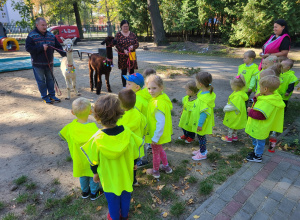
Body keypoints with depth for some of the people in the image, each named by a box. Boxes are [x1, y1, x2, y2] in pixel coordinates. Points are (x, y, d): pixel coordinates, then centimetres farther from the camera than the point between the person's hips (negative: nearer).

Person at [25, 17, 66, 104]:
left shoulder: (51, 35, 6)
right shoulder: (32, 36, -8)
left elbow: (57, 46, 9)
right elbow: (28, 48, -15)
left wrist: (63, 53, -8)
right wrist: (41, 47, -22)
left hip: (49, 63, 5)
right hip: (38, 64, -5)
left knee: (50, 79, 13)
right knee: (41, 81, 3)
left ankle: (52, 95, 24)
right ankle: (44, 97, 13)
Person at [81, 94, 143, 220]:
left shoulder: (97, 139, -27)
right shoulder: (127, 133, -23)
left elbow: (94, 161, -12)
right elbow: (135, 153, -8)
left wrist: (95, 173, 7)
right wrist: (134, 164, 12)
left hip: (109, 178, -2)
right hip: (126, 175, 2)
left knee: (113, 200, 24)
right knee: (125, 196, 27)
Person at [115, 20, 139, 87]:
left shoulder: (132, 34, 8)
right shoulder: (118, 35, 2)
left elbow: (137, 44, 6)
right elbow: (117, 45, -4)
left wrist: (133, 46, -16)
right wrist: (124, 50, -18)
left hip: (132, 55, 2)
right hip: (122, 56, -2)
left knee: (132, 70, 2)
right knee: (123, 71, 3)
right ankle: (124, 86, 13)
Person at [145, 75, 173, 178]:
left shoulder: (158, 104, -32)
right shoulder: (163, 97, -3)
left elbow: (160, 122, -31)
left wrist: (155, 137, -21)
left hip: (157, 134, -9)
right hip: (162, 133, 9)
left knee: (156, 152, 15)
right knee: (160, 150, 29)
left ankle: (155, 171, 38)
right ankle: (166, 166, 48)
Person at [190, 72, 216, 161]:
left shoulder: (205, 97, -32)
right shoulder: (206, 92, -2)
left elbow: (204, 112, -29)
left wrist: (200, 124, -22)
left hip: (202, 122, -9)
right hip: (200, 121, 9)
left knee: (201, 136, 9)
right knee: (201, 136, 24)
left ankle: (203, 154, 27)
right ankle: (202, 149, 42)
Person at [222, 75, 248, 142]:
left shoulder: (238, 96, -32)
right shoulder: (240, 92, 0)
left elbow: (233, 106, -30)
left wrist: (226, 109, -17)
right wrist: (226, 106, 7)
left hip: (234, 115, -9)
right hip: (235, 114, 9)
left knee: (231, 126, 9)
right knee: (234, 126, 24)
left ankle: (229, 137, 25)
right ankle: (235, 136, 40)